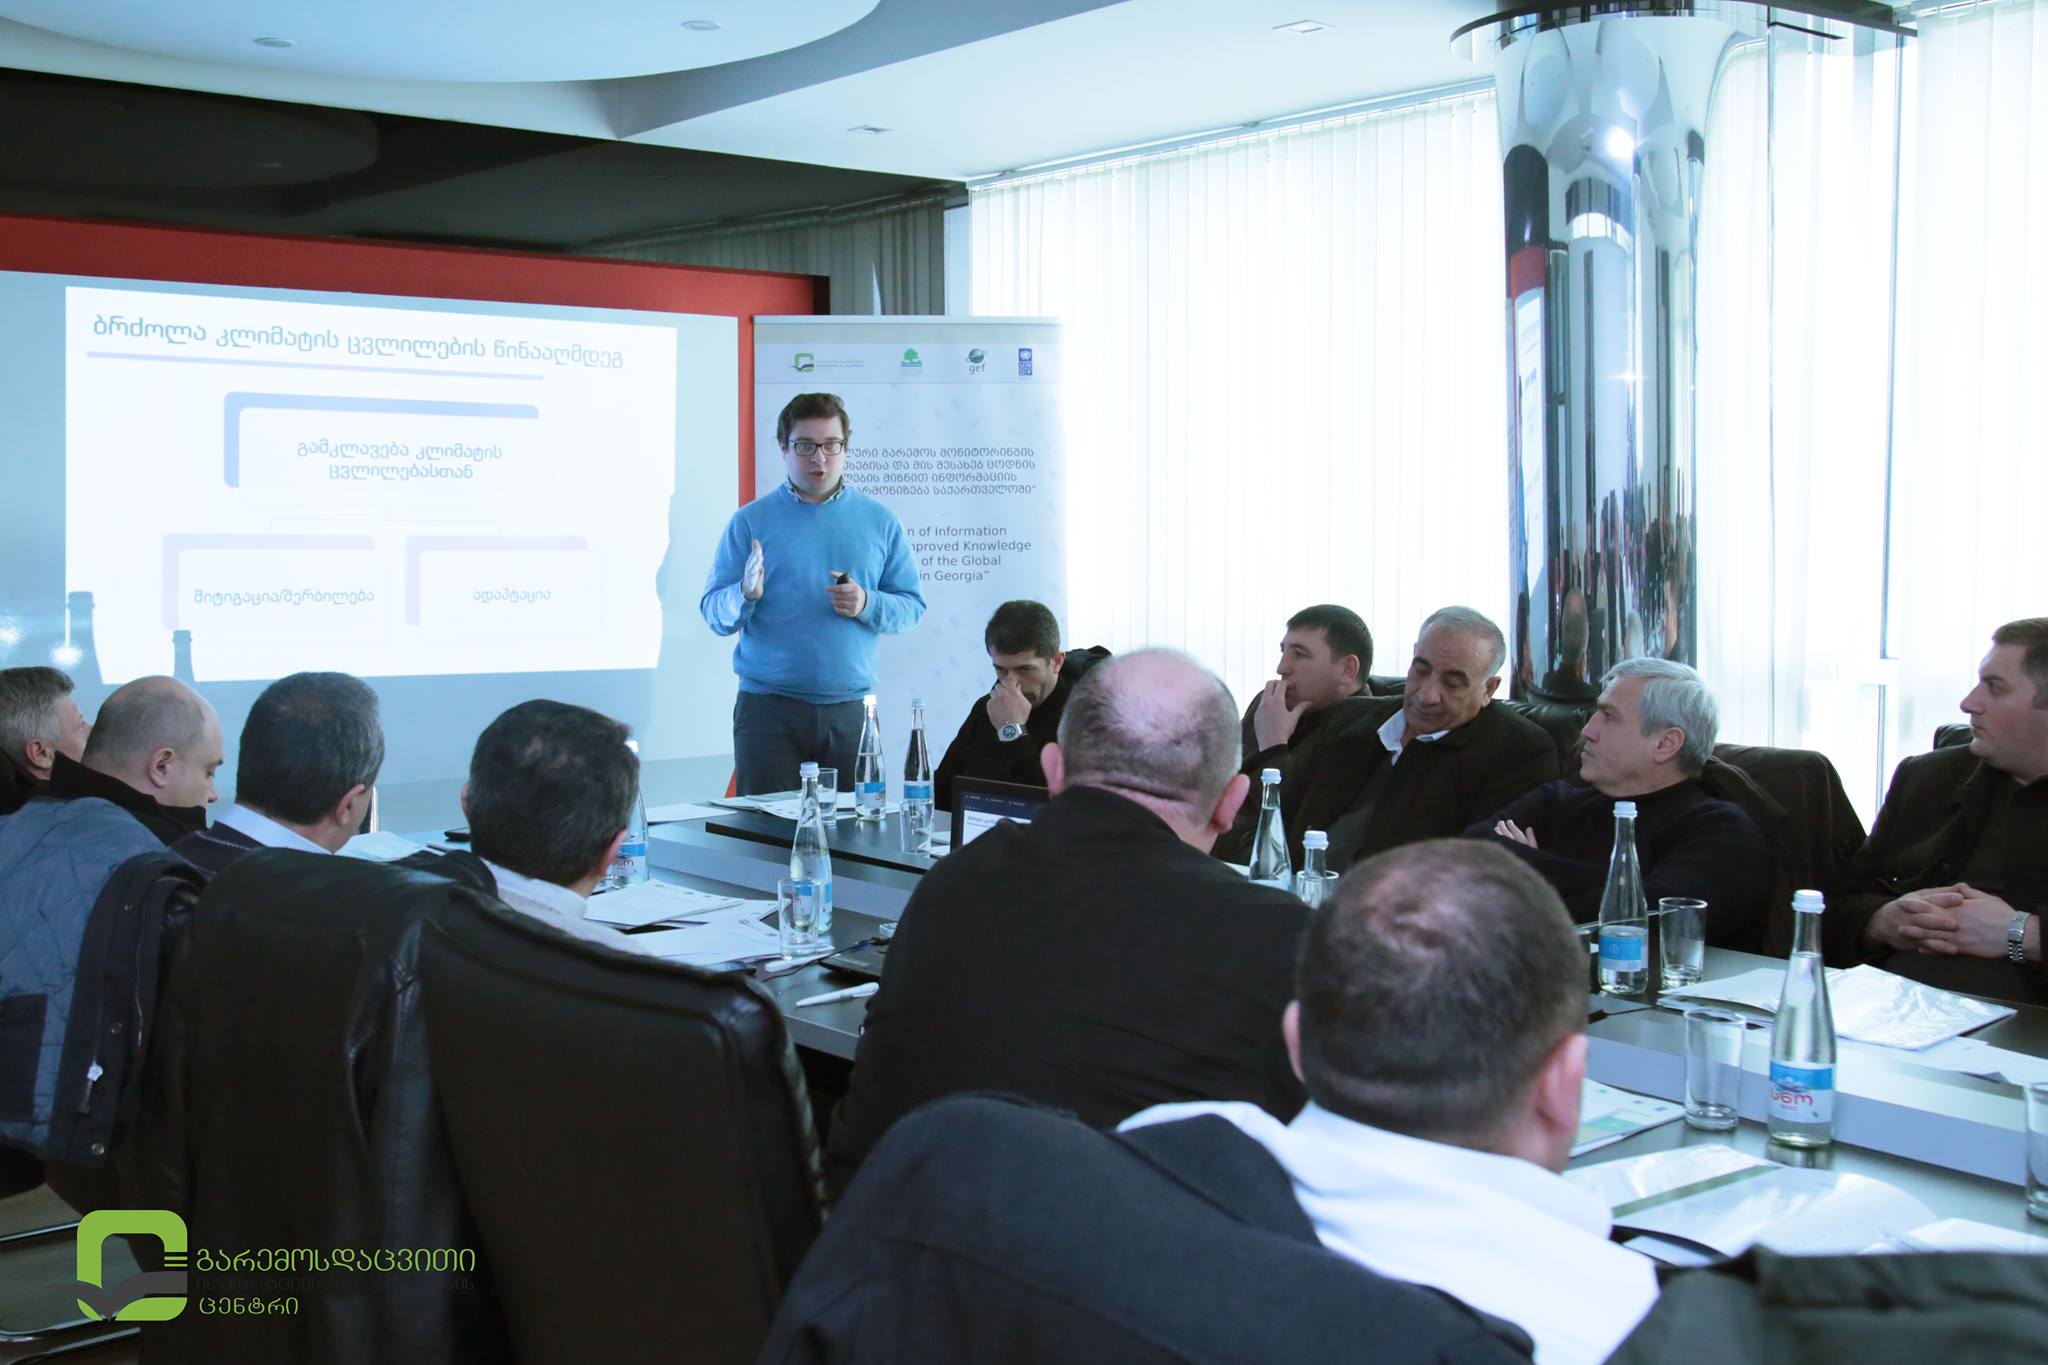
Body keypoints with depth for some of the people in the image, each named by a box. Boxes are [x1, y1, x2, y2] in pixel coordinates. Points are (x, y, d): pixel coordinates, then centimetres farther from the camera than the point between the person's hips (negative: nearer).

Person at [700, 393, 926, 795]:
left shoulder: (880, 521, 9)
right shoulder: (751, 521, 4)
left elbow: (912, 606, 6)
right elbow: (713, 614, 0)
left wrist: (867, 604, -12)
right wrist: (746, 594, -20)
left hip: (850, 710, 1)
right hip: (768, 706, -1)